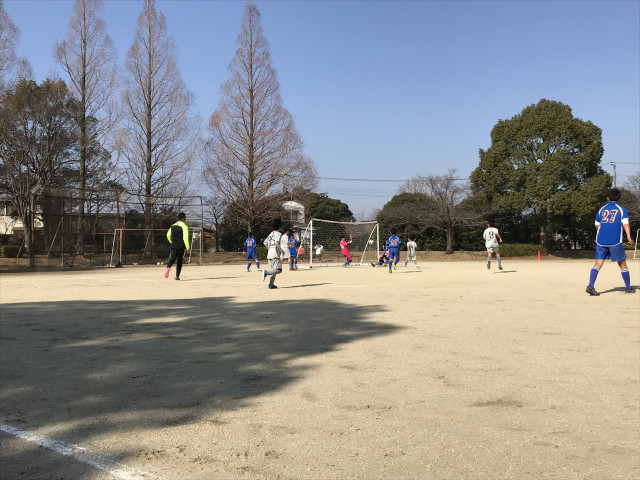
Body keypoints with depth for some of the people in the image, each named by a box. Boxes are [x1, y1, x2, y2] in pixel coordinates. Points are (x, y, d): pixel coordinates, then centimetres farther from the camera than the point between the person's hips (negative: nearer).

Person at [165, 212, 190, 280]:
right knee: (179, 261, 9)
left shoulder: (173, 226, 12)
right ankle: (177, 276, 11)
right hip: (181, 246, -3)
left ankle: (168, 267, -40)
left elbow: (168, 235, 17)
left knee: (172, 258, -7)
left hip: (173, 246, 3)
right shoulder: (184, 226, -7)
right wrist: (187, 247, -14)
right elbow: (185, 237, -16)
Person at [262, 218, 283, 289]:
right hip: (275, 254, -8)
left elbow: (265, 242, 12)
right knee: (278, 270, -10)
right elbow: (277, 243, -20)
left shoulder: (271, 234, 17)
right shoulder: (279, 234, -4)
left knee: (273, 270, 13)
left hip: (269, 254, 8)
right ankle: (266, 272, -28)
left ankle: (271, 284, 6)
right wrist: (281, 250, -8)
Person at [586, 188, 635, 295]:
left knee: (598, 264, -1)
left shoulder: (602, 209, 13)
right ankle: (628, 288, 19)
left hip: (601, 241, 3)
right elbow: (625, 223, -10)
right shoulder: (622, 209, 5)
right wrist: (629, 237, -20)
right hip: (615, 241, -2)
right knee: (622, 264, 10)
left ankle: (591, 285, -17)